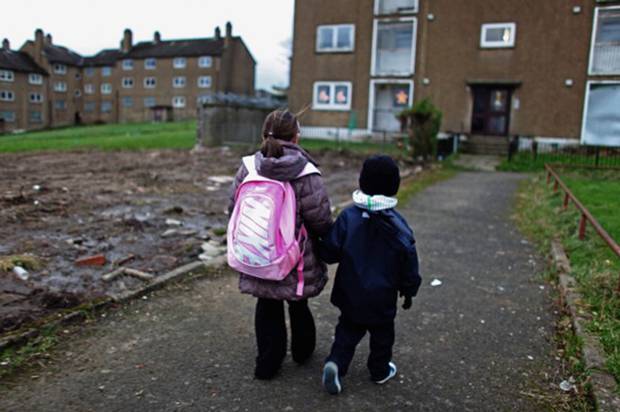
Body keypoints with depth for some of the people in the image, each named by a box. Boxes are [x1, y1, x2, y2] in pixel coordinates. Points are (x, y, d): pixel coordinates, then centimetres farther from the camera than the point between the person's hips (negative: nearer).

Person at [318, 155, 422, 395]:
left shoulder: (348, 216, -14)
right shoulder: (398, 225, -14)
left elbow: (329, 252, -14)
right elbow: (409, 262, -7)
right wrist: (409, 291, 7)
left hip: (350, 294, 1)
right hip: (382, 297, -1)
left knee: (348, 329, 18)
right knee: (382, 333, 20)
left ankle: (335, 363, 1)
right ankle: (380, 371, 35)